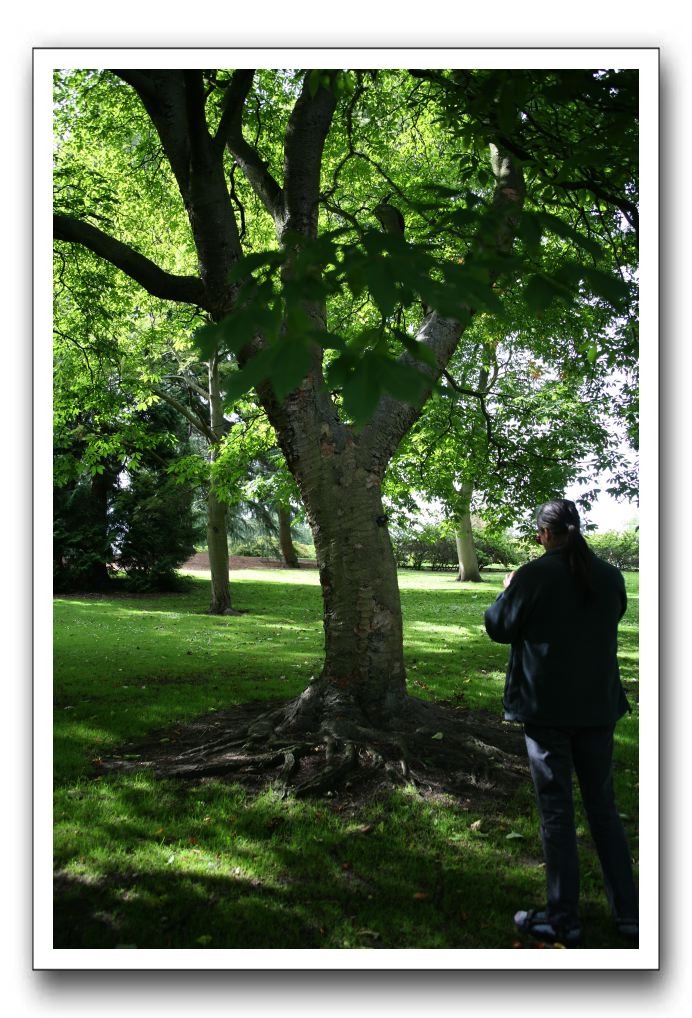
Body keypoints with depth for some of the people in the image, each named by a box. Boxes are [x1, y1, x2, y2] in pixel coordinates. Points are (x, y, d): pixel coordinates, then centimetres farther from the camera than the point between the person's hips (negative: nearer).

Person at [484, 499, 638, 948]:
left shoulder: (535, 575, -14)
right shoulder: (610, 575, 1)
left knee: (557, 812, 5)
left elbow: (499, 627, -6)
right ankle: (629, 914, 23)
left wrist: (507, 591, 12)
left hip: (546, 709, -5)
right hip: (598, 706, 5)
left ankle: (564, 920, 13)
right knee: (604, 807, 16)